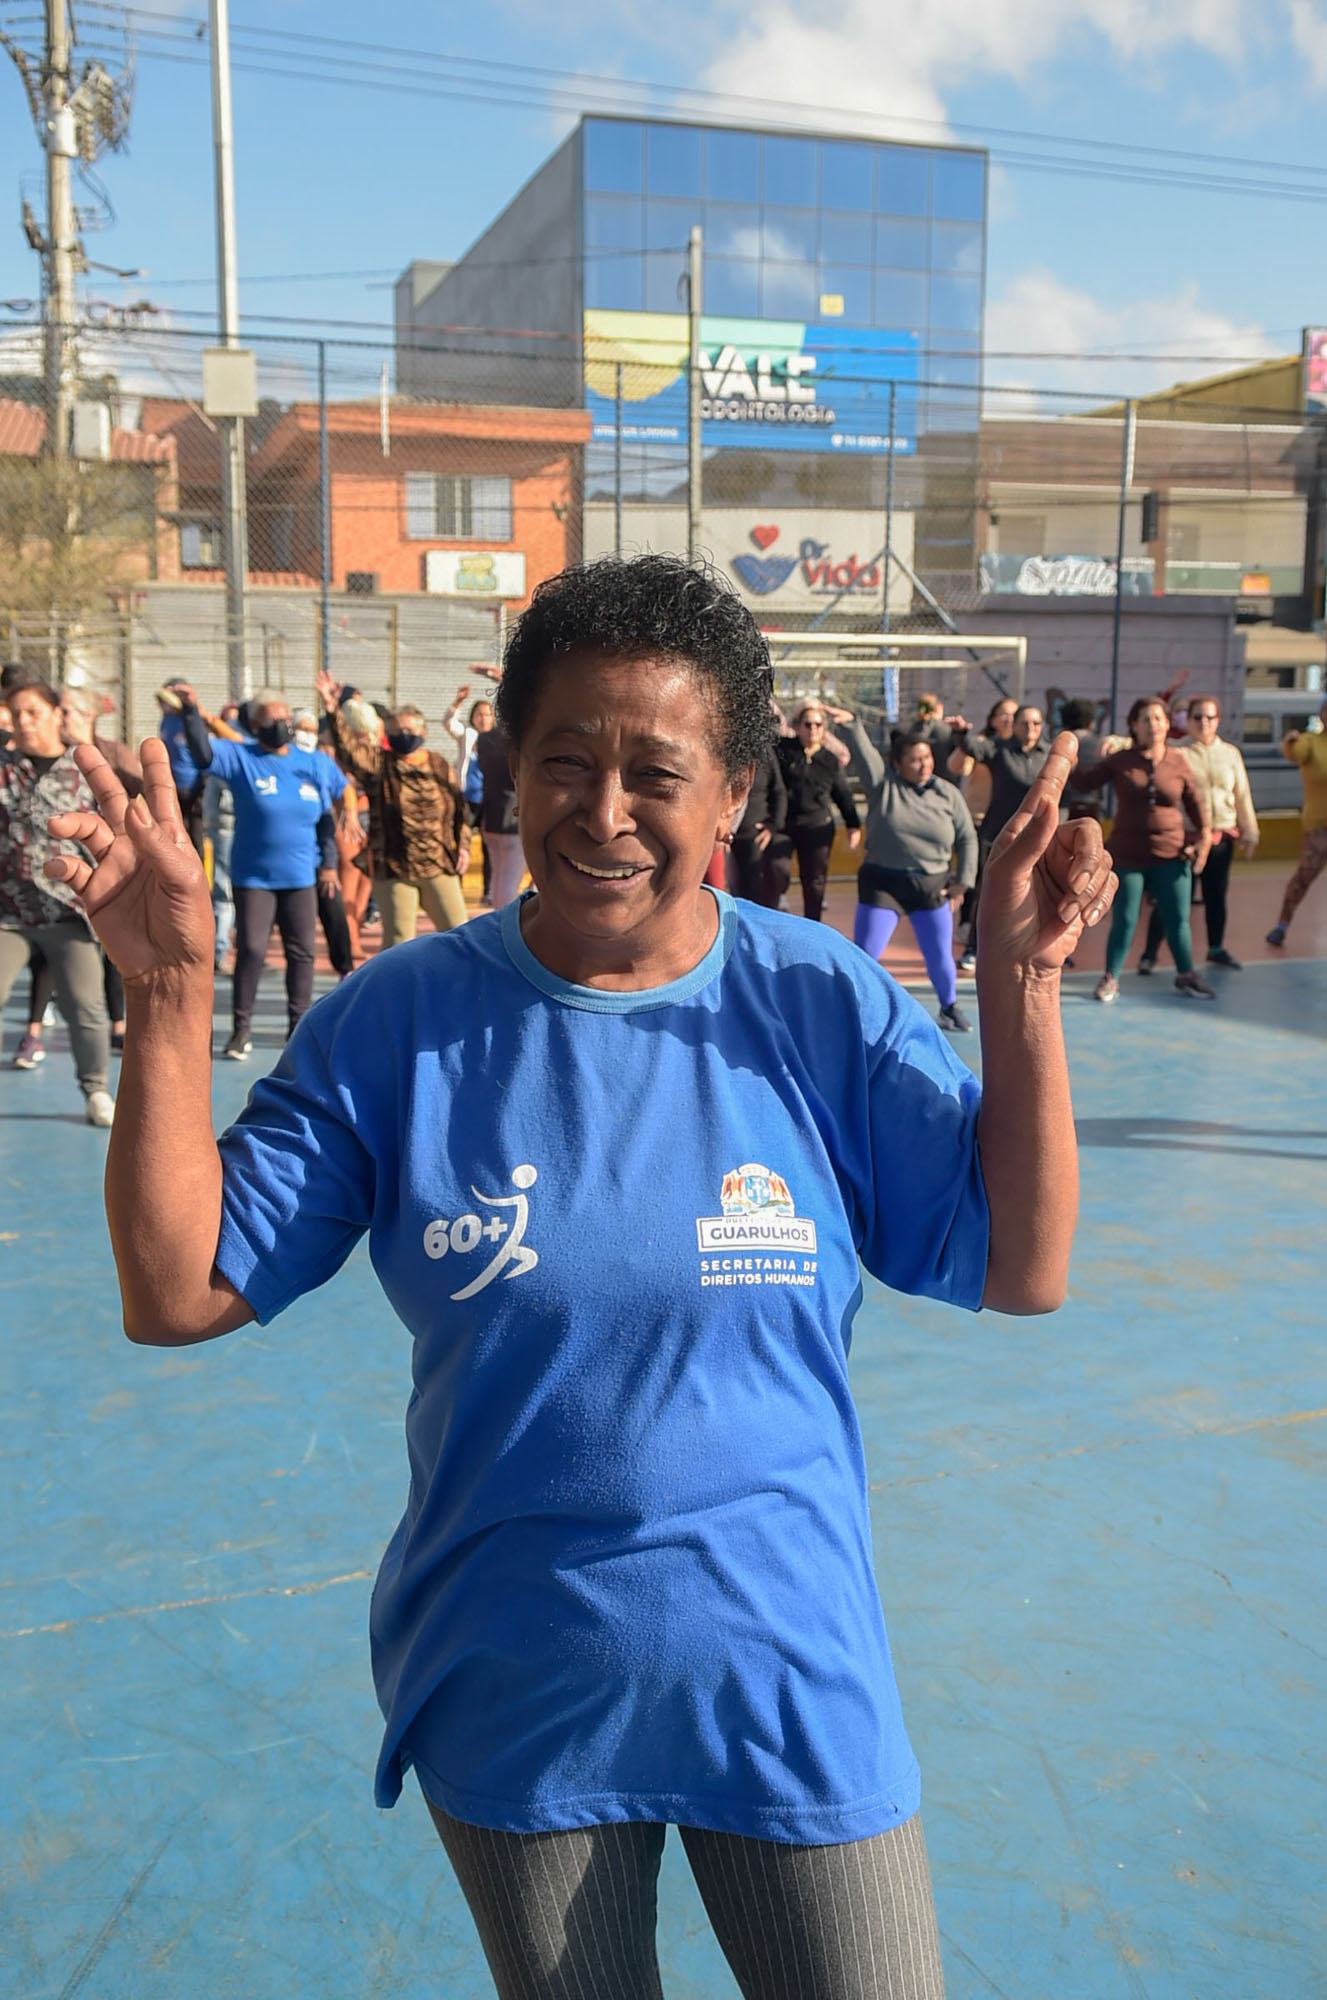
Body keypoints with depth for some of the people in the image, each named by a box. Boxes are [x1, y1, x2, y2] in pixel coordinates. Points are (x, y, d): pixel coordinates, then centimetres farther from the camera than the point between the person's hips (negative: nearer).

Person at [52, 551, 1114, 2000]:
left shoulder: (827, 1005, -10)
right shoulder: (400, 1019, -11)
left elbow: (1022, 1271, -9)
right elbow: (176, 1293, -11)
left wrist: (1020, 982, -19)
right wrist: (171, 991, -20)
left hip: (790, 1689, 0)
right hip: (513, 1706, 1)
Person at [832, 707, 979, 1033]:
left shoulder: (949, 795, 2)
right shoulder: (883, 783, -4)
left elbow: (968, 839, 7)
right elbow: (863, 750, -18)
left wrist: (963, 881, 0)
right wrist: (849, 724, -36)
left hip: (933, 887, 2)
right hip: (883, 883, -2)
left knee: (940, 956, 8)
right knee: (865, 954, -4)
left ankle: (950, 1008, 31)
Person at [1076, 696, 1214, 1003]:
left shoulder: (1179, 761, -2)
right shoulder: (1120, 761, -4)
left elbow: (1194, 800, 8)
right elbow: (1083, 781, 1)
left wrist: (1204, 835, 4)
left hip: (1171, 854, 1)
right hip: (1127, 855, -1)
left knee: (1178, 920, 7)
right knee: (1124, 920, 3)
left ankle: (1185, 976, 24)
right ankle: (1110, 978, 18)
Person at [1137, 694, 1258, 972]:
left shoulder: (1230, 753, 8)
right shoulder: (1176, 752, -5)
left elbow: (1243, 795, 13)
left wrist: (1249, 834, 15)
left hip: (1222, 837, 4)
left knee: (1216, 895, 14)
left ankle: (1216, 948, 31)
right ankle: (1150, 952, 8)